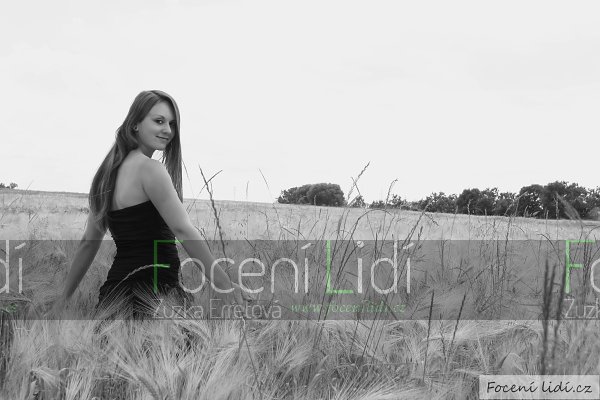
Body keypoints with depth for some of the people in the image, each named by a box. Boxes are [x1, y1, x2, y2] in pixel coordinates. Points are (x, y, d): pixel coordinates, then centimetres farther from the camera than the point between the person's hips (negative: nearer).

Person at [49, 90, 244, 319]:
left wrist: (65, 297, 23)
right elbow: (183, 230, -16)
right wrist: (222, 283, -17)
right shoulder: (149, 168, -9)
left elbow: (88, 243, 19)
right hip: (151, 290, -9)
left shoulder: (109, 170, 16)